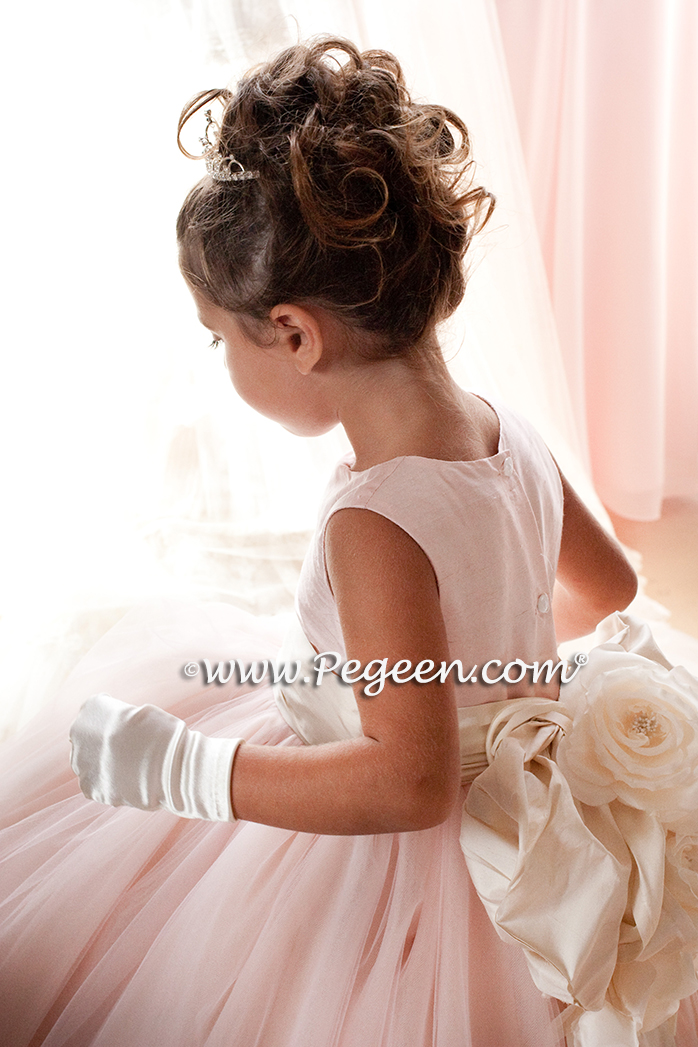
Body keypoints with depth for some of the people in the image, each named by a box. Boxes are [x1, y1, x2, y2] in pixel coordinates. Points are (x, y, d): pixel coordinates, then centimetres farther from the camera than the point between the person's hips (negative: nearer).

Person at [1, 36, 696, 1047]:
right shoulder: (514, 436, -11)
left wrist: (178, 768, -29)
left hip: (383, 867, -8)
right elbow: (608, 588, 4)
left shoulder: (375, 526, -36)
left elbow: (412, 781, -35)